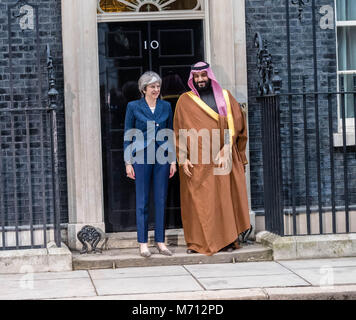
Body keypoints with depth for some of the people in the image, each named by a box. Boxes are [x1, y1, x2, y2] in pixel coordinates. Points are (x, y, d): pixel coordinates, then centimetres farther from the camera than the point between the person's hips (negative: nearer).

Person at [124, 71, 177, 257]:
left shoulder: (166, 107, 10)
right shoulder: (133, 107, 1)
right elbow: (127, 135, 2)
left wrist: (173, 160, 8)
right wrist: (128, 162, -3)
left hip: (162, 157, 3)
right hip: (142, 156, -3)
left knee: (161, 200, 5)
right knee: (142, 201, 1)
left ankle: (160, 242, 12)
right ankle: (143, 243, 6)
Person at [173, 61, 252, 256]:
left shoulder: (224, 96, 10)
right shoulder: (185, 101, 7)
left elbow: (235, 123, 4)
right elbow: (179, 132, 4)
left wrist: (227, 148, -10)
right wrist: (183, 158, -6)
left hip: (222, 158, 1)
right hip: (196, 161, -1)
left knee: (225, 196, -1)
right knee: (197, 200, -2)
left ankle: (228, 239, 4)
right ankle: (197, 242, 1)